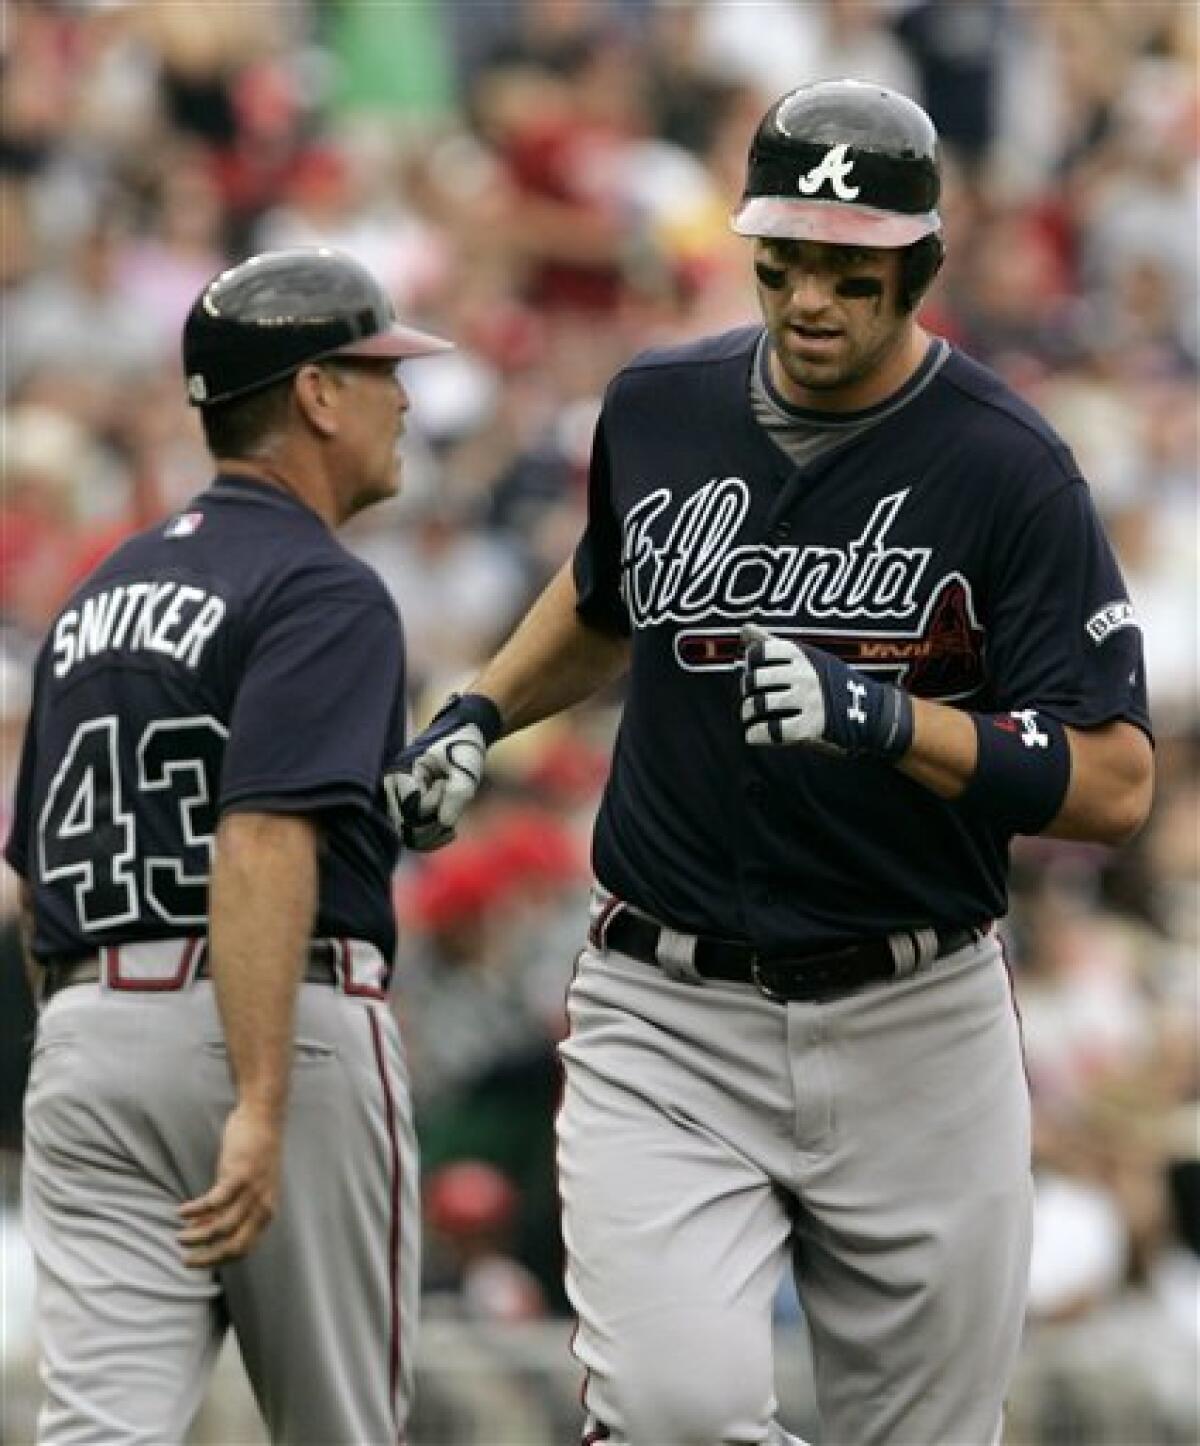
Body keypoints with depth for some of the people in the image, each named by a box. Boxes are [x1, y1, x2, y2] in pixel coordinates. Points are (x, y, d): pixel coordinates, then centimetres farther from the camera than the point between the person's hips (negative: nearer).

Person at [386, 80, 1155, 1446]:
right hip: (669, 1017, 1)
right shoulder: (659, 409, 3)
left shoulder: (1007, 470, -9)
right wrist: (474, 720, 13)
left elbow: (1113, 783, -14)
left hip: (917, 1026, -1)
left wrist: (881, 718, -26)